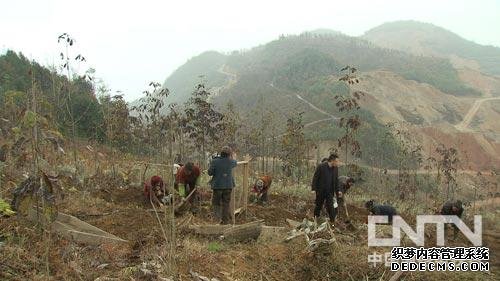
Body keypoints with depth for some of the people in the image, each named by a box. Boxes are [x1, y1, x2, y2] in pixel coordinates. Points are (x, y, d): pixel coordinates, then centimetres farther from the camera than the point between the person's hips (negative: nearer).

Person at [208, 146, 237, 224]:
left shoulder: (214, 161, -11)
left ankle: (217, 214, -8)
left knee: (216, 202, 11)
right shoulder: (230, 162, -5)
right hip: (228, 185, 2)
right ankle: (225, 219, 13)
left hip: (217, 185, -1)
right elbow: (235, 163, 19)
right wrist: (233, 158, 40)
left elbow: (210, 173, -7)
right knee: (226, 203, 10)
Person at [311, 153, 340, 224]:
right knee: (318, 205, 13)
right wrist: (314, 189, -13)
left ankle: (333, 221, 5)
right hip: (320, 191, -3)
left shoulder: (335, 168, 0)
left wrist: (337, 190, 8)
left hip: (330, 191, 3)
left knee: (330, 206, -2)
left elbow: (336, 180, 11)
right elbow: (315, 177, -10)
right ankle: (316, 218, 33)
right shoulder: (321, 166, -14)